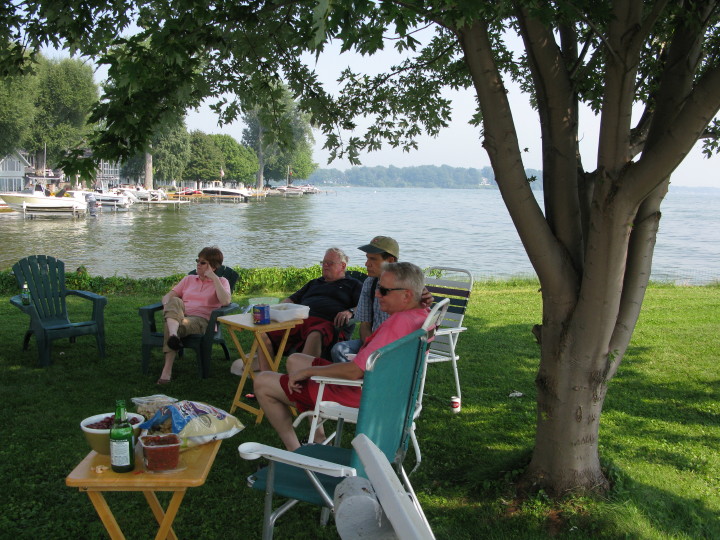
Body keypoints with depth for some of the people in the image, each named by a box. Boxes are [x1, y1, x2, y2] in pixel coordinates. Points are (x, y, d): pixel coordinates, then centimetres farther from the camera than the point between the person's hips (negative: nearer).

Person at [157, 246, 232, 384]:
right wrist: (167, 306, -8)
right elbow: (168, 296, 18)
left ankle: (167, 370, -42)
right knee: (175, 301, -31)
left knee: (180, 325, -38)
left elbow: (226, 301, -9)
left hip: (202, 320, -4)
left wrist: (213, 278, -8)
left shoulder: (221, 282, 14)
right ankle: (173, 335, -59)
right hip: (180, 317, 4)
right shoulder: (189, 279, 28)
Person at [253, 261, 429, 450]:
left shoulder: (399, 323, -32)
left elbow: (354, 371, -29)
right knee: (295, 360, 28)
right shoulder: (422, 314, -2)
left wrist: (308, 371, -17)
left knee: (262, 382, 0)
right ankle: (319, 439, 23)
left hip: (357, 395, -11)